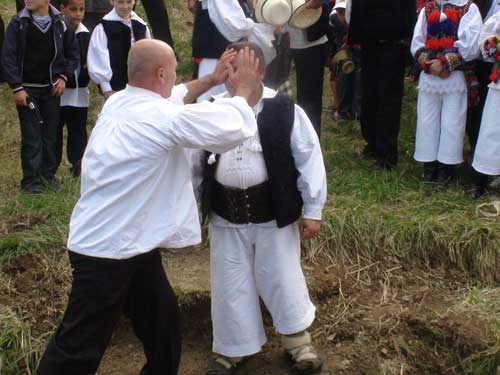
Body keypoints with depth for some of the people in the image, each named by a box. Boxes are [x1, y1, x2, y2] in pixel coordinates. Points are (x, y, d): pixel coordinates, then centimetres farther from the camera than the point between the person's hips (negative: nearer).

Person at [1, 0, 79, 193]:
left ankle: (47, 174, 19)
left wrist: (63, 76, -2)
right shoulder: (18, 23, -5)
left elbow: (72, 53, 10)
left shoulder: (61, 24, 0)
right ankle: (30, 180, 4)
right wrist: (16, 87, -12)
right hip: (26, 89, -2)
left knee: (51, 134, 6)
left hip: (51, 88, 2)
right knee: (31, 136, -3)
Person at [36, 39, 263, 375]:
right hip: (107, 251, -10)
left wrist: (211, 80, 19)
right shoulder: (160, 119, -23)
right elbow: (233, 126, -18)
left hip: (133, 243, 10)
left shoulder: (120, 102, 3)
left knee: (163, 324, 23)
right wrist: (243, 90, 1)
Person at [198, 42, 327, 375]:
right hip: (225, 215, 3)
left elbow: (309, 159, -6)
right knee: (230, 284, 13)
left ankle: (299, 340, 34)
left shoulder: (285, 110, -10)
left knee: (282, 279, 11)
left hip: (273, 212, -3)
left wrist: (313, 210, -5)